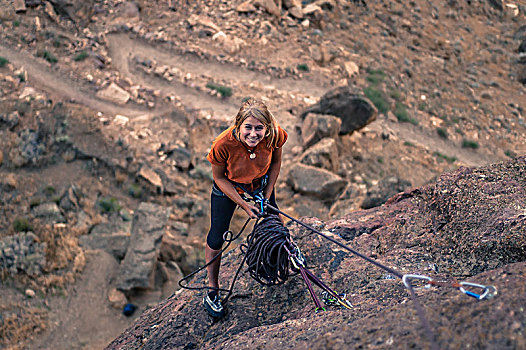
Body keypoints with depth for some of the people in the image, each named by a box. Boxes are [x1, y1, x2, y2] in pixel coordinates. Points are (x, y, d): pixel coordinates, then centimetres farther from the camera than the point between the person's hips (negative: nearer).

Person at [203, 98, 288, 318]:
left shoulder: (274, 135, -31)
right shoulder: (223, 144, -39)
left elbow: (275, 162, -9)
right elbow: (219, 178, -20)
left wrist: (267, 196, -10)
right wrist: (243, 204, -22)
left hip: (261, 184, 3)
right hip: (228, 188, -3)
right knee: (216, 239, 2)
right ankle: (212, 291, 25)